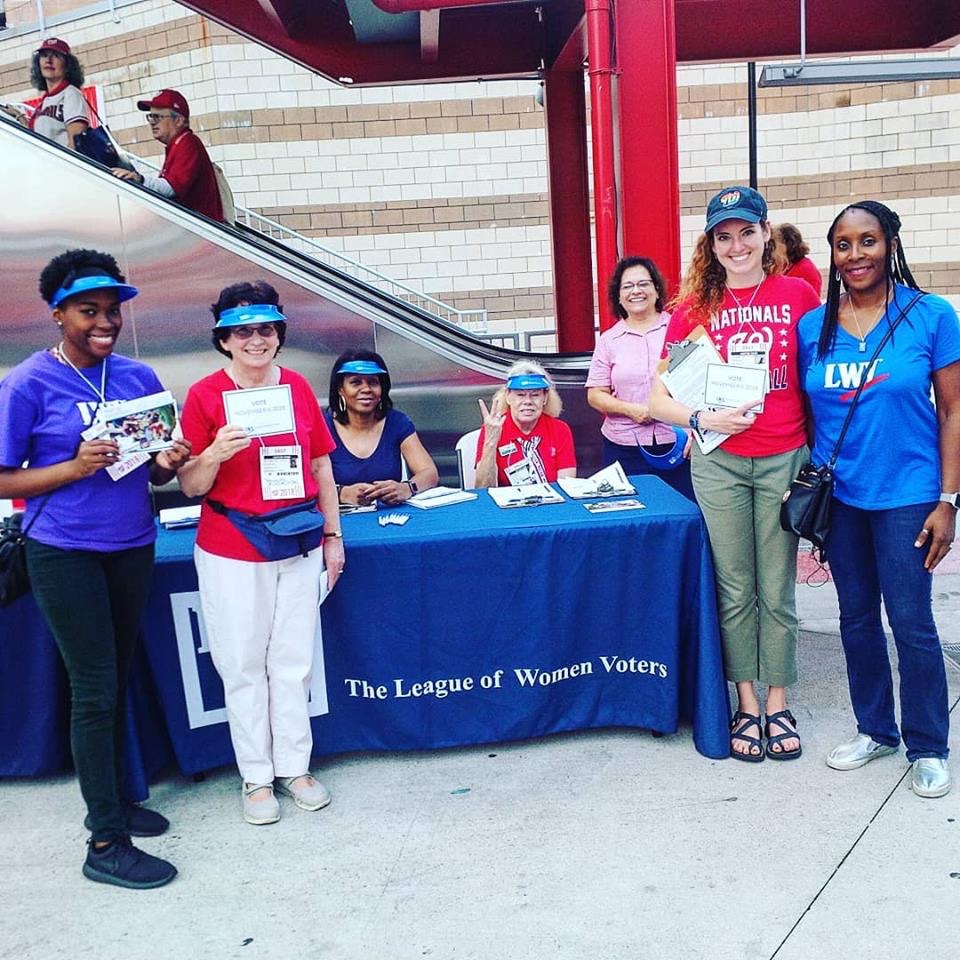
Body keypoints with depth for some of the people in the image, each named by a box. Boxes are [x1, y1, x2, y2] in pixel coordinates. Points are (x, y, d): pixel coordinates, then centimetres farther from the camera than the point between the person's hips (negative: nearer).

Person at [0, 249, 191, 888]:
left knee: (117, 682, 15)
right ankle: (106, 844, 9)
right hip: (65, 554, -5)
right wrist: (77, 467, -22)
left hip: (132, 548, 5)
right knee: (94, 690, -2)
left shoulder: (139, 377, 4)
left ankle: (110, 800, 33)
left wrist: (168, 464, -12)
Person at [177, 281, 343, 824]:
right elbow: (190, 485, -5)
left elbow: (321, 466, 10)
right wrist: (214, 454, -25)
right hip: (232, 553, -3)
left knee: (294, 662, 11)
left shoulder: (298, 387, 4)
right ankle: (256, 776, 23)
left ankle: (294, 766, 27)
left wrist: (333, 535, 10)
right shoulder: (205, 395, -6)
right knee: (245, 667, 7)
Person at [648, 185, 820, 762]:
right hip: (719, 464, 1)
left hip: (783, 459, -1)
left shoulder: (797, 295, 0)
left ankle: (778, 705, 22)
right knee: (734, 590, 8)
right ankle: (746, 706, 21)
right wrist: (704, 419, -15)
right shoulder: (695, 308, 2)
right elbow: (659, 398, 3)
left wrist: (819, 452, -1)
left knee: (777, 589, 7)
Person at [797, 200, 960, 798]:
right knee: (857, 620, 14)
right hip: (838, 496, 4)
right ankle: (876, 729, 31)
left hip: (905, 496, -3)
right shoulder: (812, 326, 3)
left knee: (912, 624, 1)